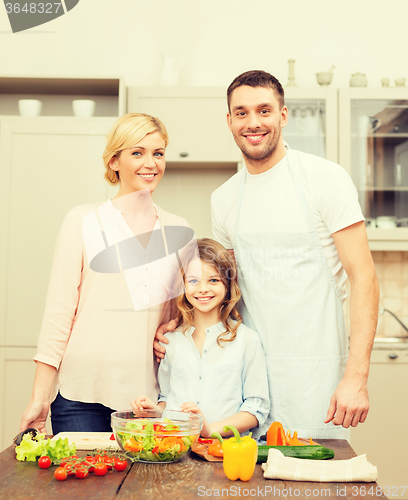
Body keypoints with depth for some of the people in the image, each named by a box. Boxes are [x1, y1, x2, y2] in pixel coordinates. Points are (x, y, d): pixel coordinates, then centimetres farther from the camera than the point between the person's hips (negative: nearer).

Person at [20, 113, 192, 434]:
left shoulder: (178, 230, 9)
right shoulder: (83, 222, 0)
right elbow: (59, 311, -3)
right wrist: (40, 398, -6)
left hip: (150, 395, 3)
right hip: (83, 396, -2)